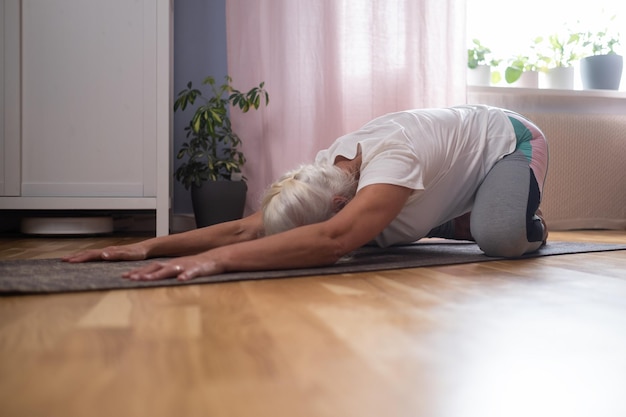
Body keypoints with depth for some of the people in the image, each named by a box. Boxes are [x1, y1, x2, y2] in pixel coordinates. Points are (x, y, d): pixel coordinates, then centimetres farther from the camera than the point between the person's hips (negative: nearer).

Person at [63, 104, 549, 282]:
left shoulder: (392, 158, -46)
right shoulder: (326, 171, -22)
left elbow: (333, 240, -62)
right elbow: (245, 227, -24)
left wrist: (218, 259, -66)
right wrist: (151, 245, -33)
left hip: (512, 139, -6)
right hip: (459, 146, 6)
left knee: (499, 235, -35)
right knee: (381, 227, -1)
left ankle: (530, 224, 2)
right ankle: (464, 221, 20)